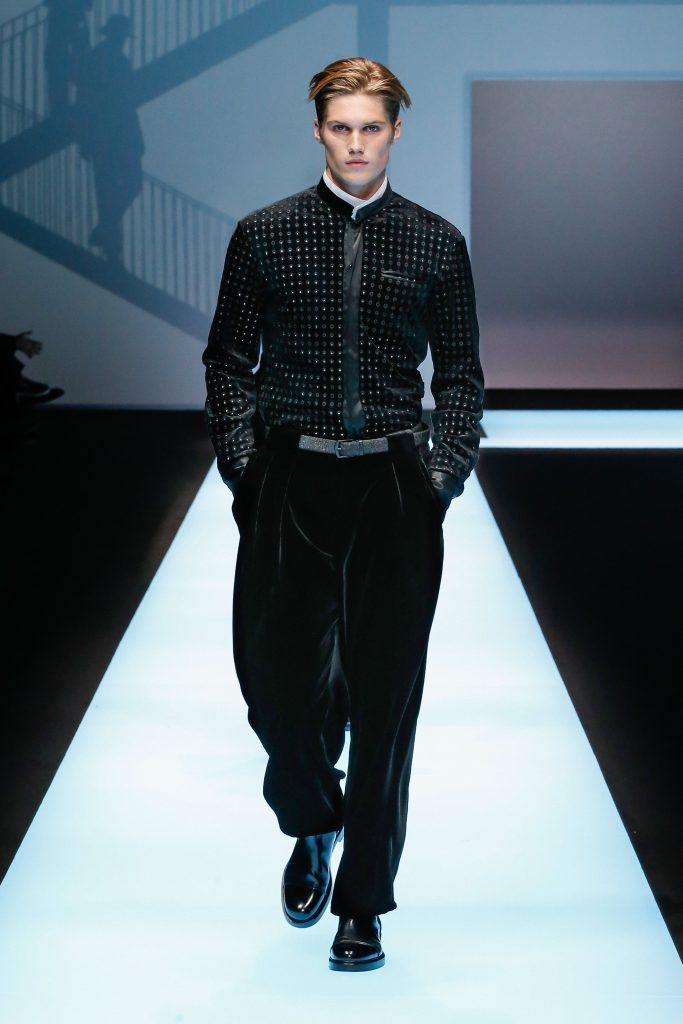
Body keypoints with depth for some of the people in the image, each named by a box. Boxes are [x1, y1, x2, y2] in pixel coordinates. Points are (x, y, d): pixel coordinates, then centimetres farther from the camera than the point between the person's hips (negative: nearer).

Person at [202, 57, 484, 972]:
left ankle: (363, 904, 15)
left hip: (395, 487, 0)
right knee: (278, 683, 1)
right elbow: (229, 362, 9)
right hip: (289, 483, 0)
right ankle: (312, 826, 34)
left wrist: (444, 475, -1)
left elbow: (461, 373, 10)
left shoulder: (438, 244, 6)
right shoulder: (264, 236, 5)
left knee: (385, 697, 2)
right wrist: (242, 465, -2)